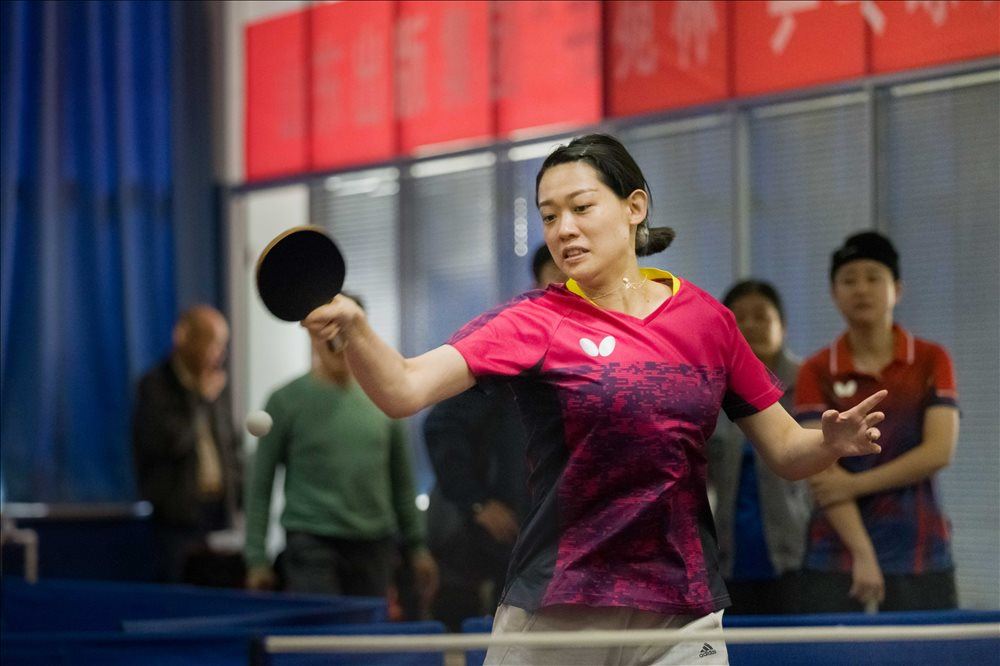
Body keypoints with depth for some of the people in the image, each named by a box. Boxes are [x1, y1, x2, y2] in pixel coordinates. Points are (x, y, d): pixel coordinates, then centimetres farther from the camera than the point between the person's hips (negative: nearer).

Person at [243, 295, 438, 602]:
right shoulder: (286, 401, 0)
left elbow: (402, 481, 18)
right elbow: (260, 485, 1)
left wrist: (417, 545, 15)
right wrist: (256, 557, -4)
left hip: (374, 550, 4)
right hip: (312, 544, -4)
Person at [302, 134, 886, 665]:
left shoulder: (707, 319, 6)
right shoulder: (534, 323, -4)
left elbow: (785, 451, 11)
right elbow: (403, 390, -18)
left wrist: (835, 442, -10)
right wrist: (354, 329, -37)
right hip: (552, 618, -2)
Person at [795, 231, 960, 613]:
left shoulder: (931, 361, 6)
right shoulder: (816, 373, 3)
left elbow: (938, 452, -6)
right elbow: (822, 471, -7)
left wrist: (855, 483, -11)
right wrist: (862, 553, -18)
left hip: (922, 561, 1)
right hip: (837, 561, 0)